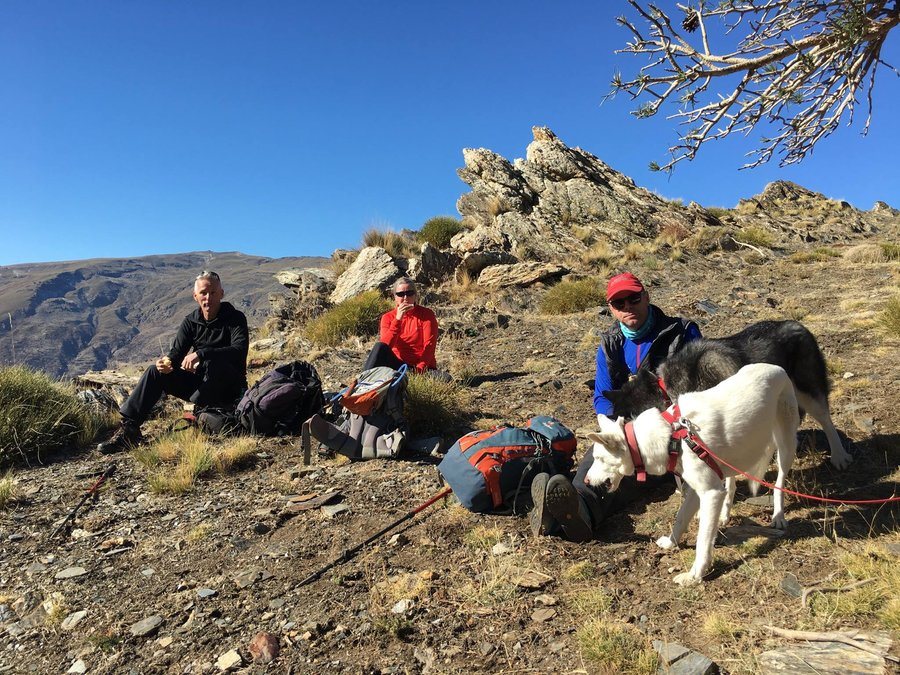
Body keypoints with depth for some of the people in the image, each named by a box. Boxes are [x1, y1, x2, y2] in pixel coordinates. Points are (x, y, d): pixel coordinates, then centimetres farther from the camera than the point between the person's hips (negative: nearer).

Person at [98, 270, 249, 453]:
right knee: (155, 371, -10)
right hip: (199, 381, 6)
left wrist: (200, 354, -38)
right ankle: (129, 428, -14)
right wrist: (166, 362, -28)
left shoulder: (235, 318, -11)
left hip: (230, 387, -5)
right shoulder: (191, 321, 5)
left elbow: (239, 350, -28)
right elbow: (177, 352, -3)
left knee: (213, 363, -35)